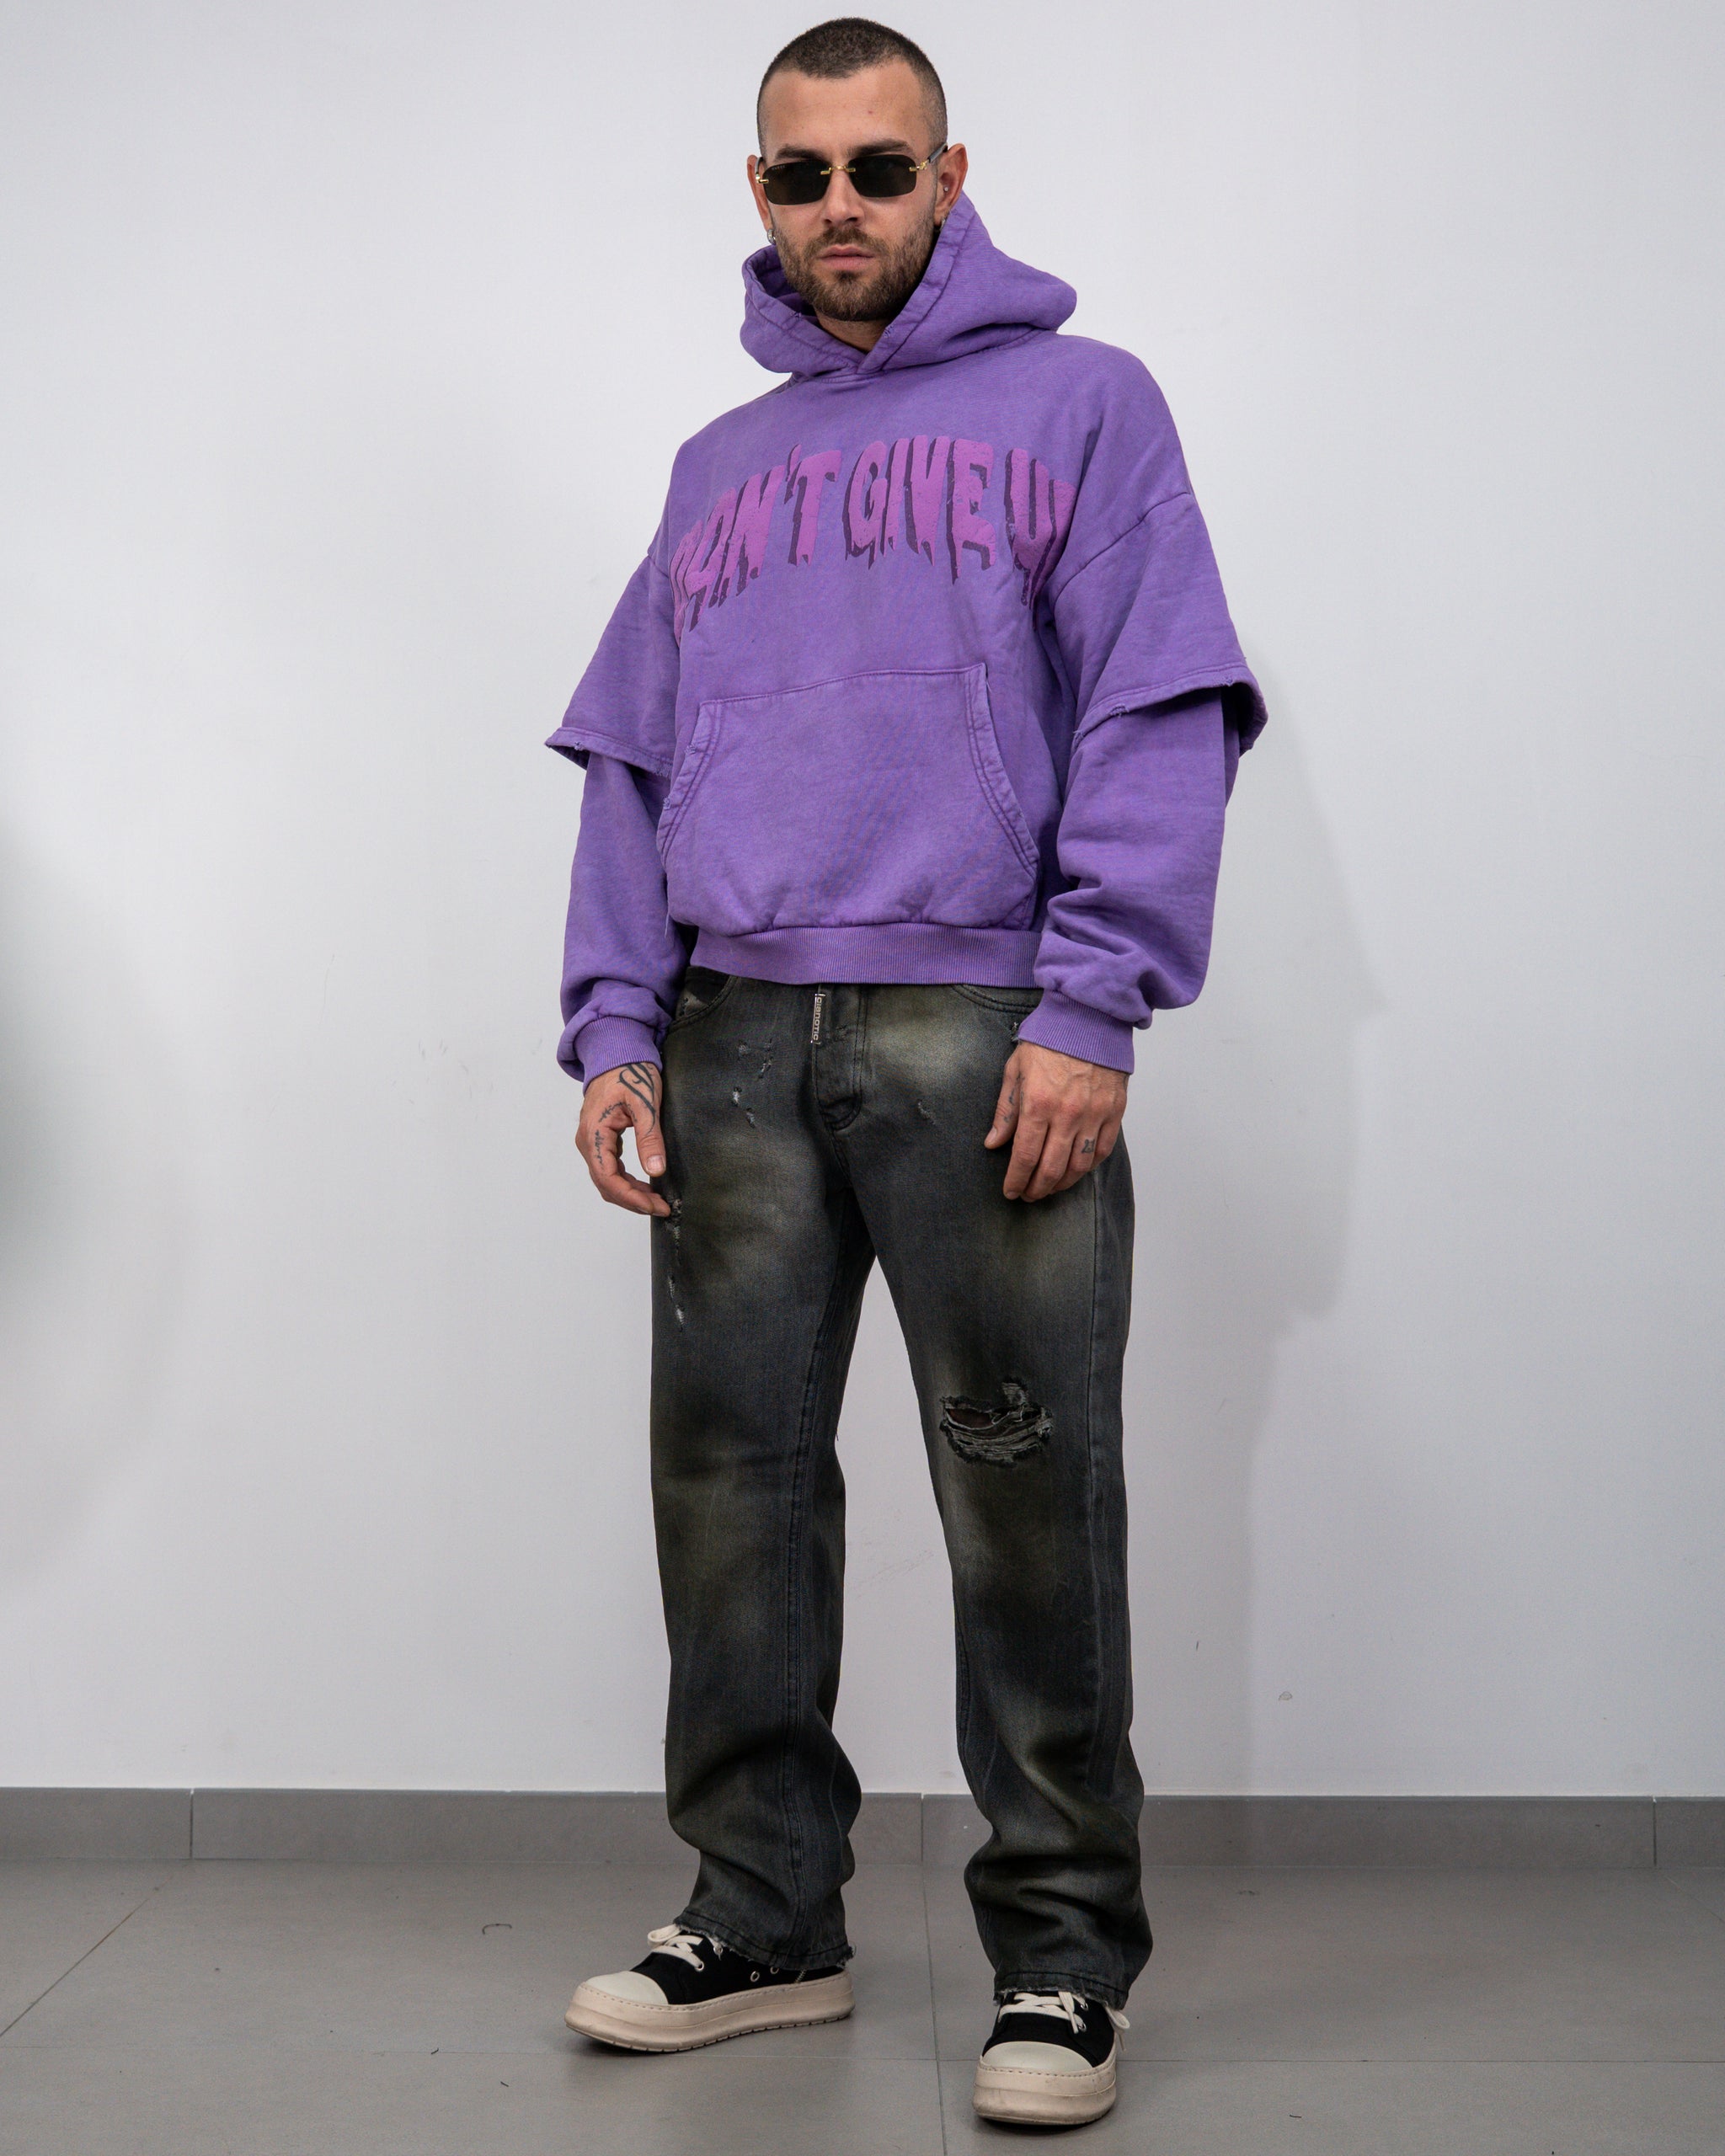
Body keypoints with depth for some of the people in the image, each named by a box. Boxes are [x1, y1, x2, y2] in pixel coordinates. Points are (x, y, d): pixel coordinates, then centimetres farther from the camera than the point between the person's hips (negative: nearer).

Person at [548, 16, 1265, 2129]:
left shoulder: (1077, 405, 8)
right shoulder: (717, 468, 23)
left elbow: (1158, 718, -2)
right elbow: (631, 765, 19)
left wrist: (1089, 1013, -13)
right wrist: (616, 1028, 6)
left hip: (982, 1034, -4)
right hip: (734, 1037, 5)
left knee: (1027, 1496, -4)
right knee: (730, 1472, 5)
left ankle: (1062, 1949, 8)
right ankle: (762, 1911, 19)